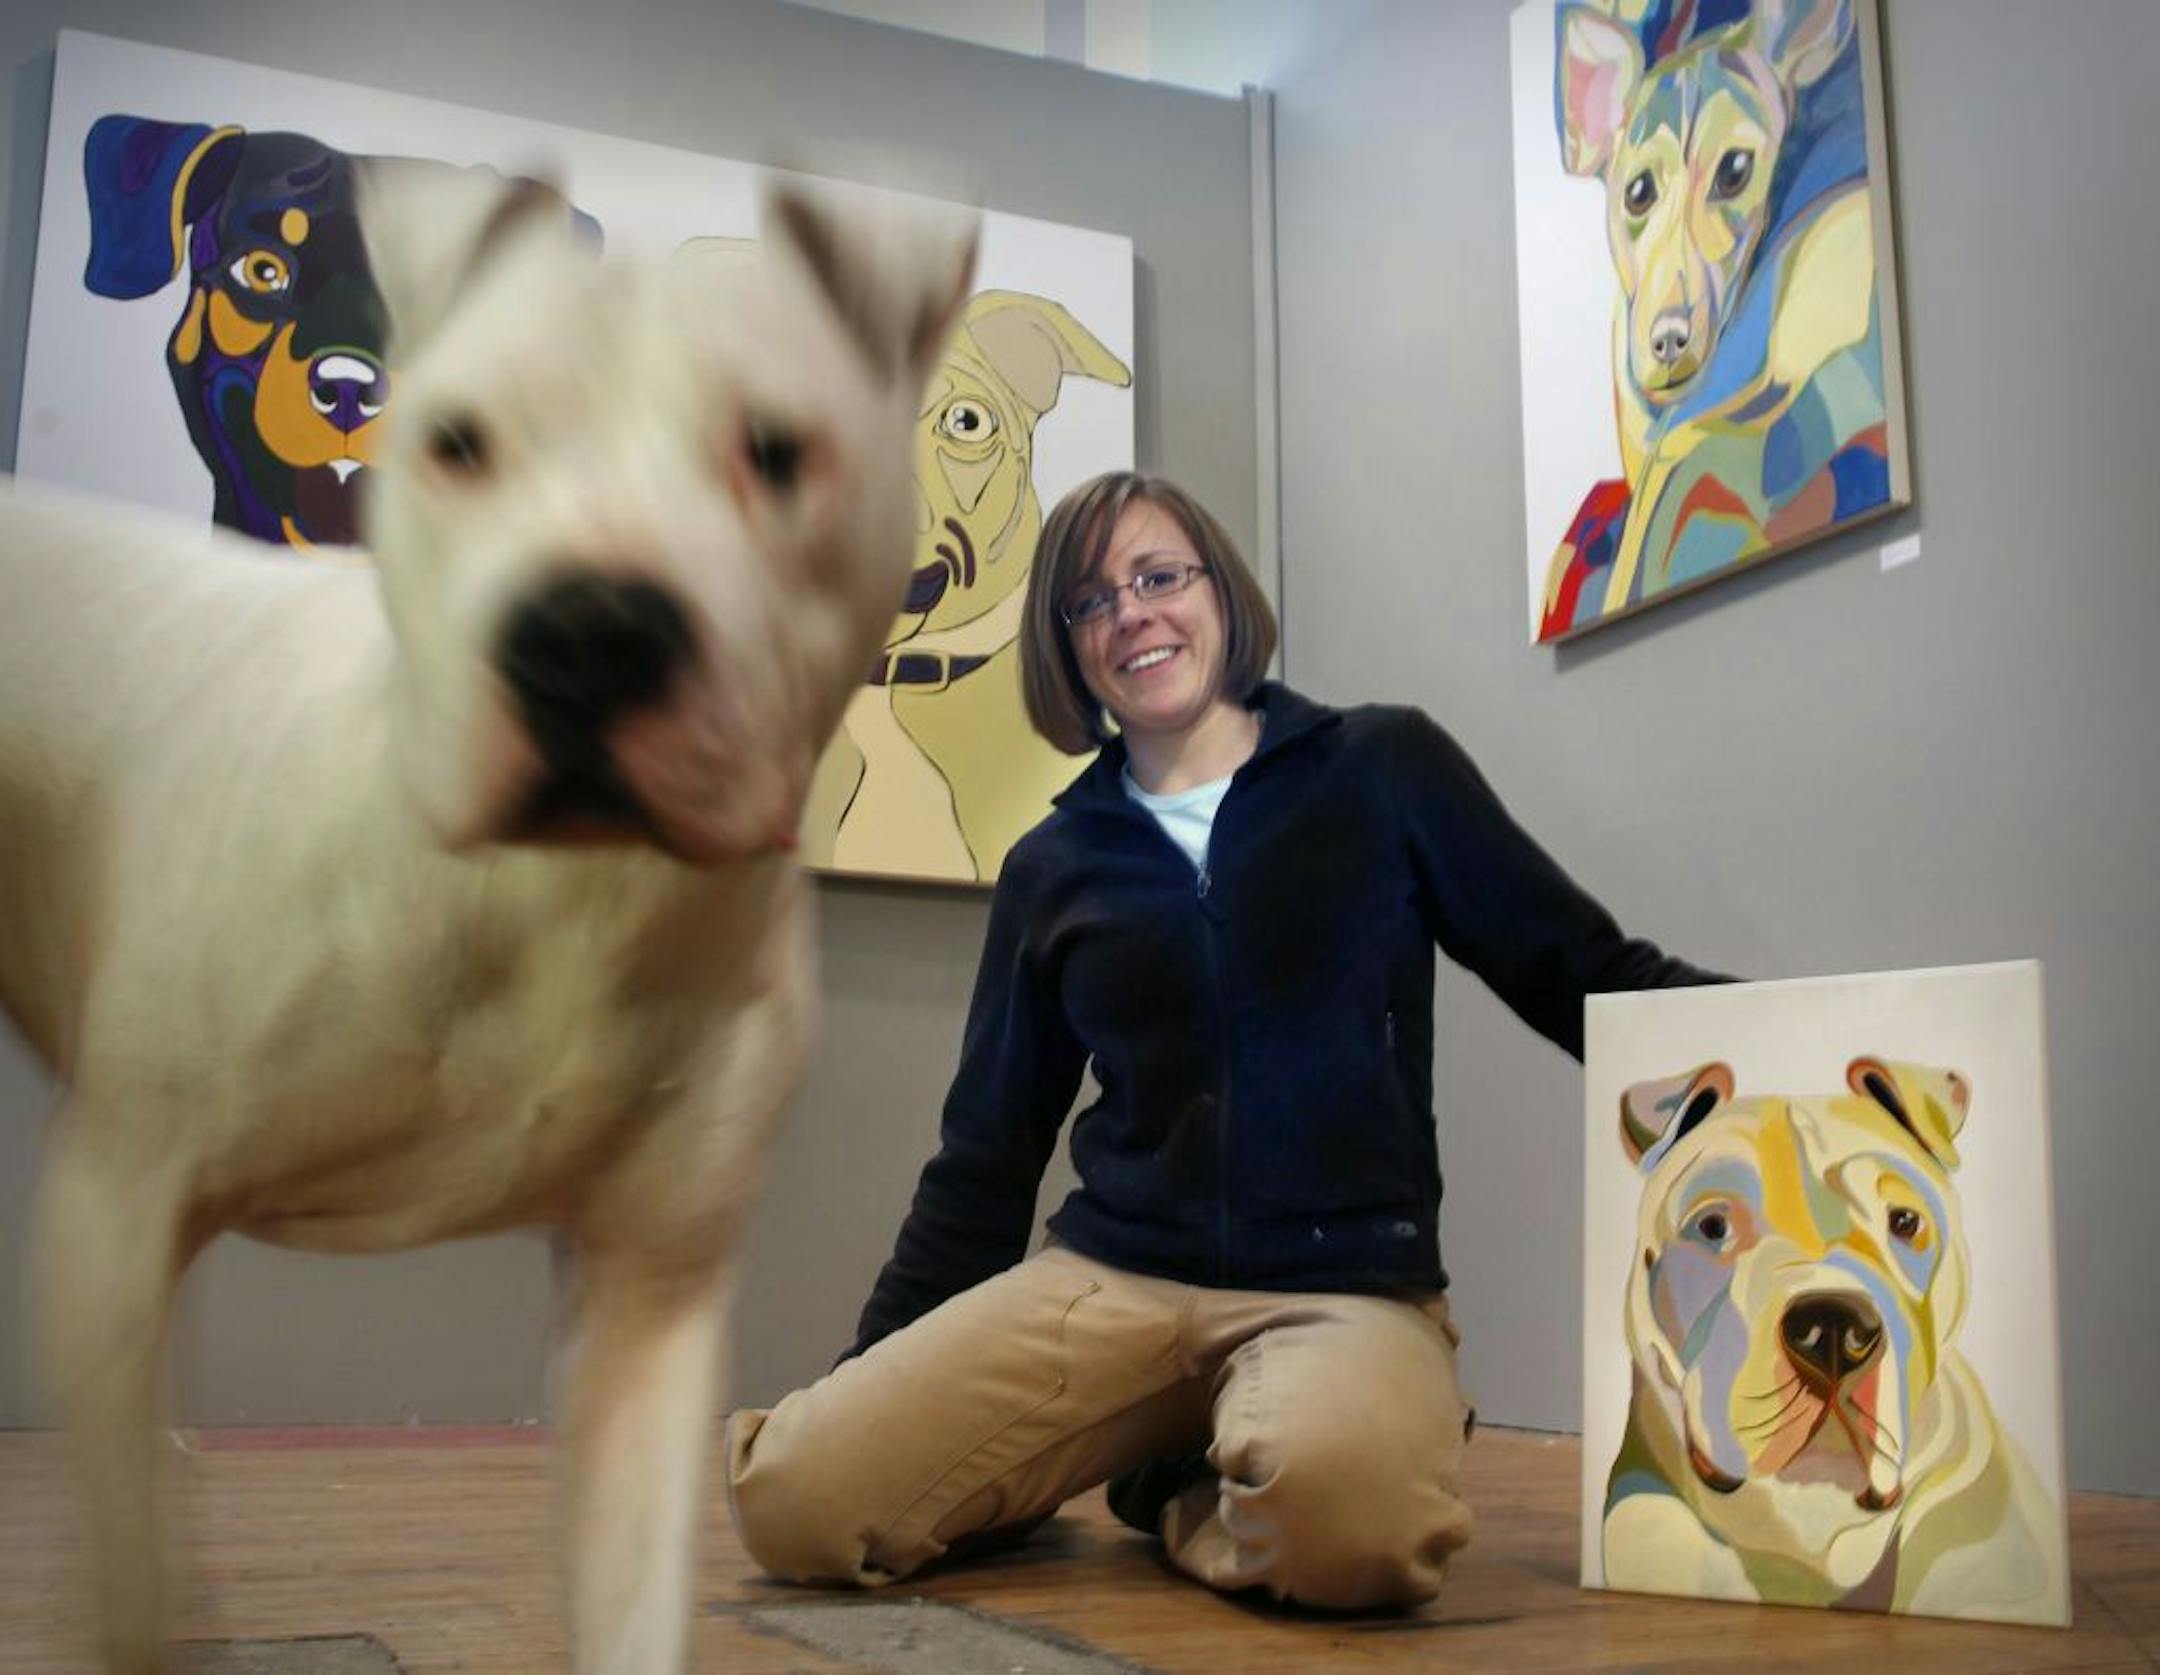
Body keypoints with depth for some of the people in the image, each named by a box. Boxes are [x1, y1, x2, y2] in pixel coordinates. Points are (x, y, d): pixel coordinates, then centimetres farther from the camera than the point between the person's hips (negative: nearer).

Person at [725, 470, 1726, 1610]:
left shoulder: (1385, 769, 5)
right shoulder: (1052, 868, 11)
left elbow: (1586, 980, 5)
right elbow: (986, 1155, 16)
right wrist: (874, 1376, 13)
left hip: (1349, 1288, -2)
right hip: (1107, 1278, 3)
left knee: (1346, 1514, -38)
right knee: (792, 1496, -19)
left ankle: (1190, 1499, -2)